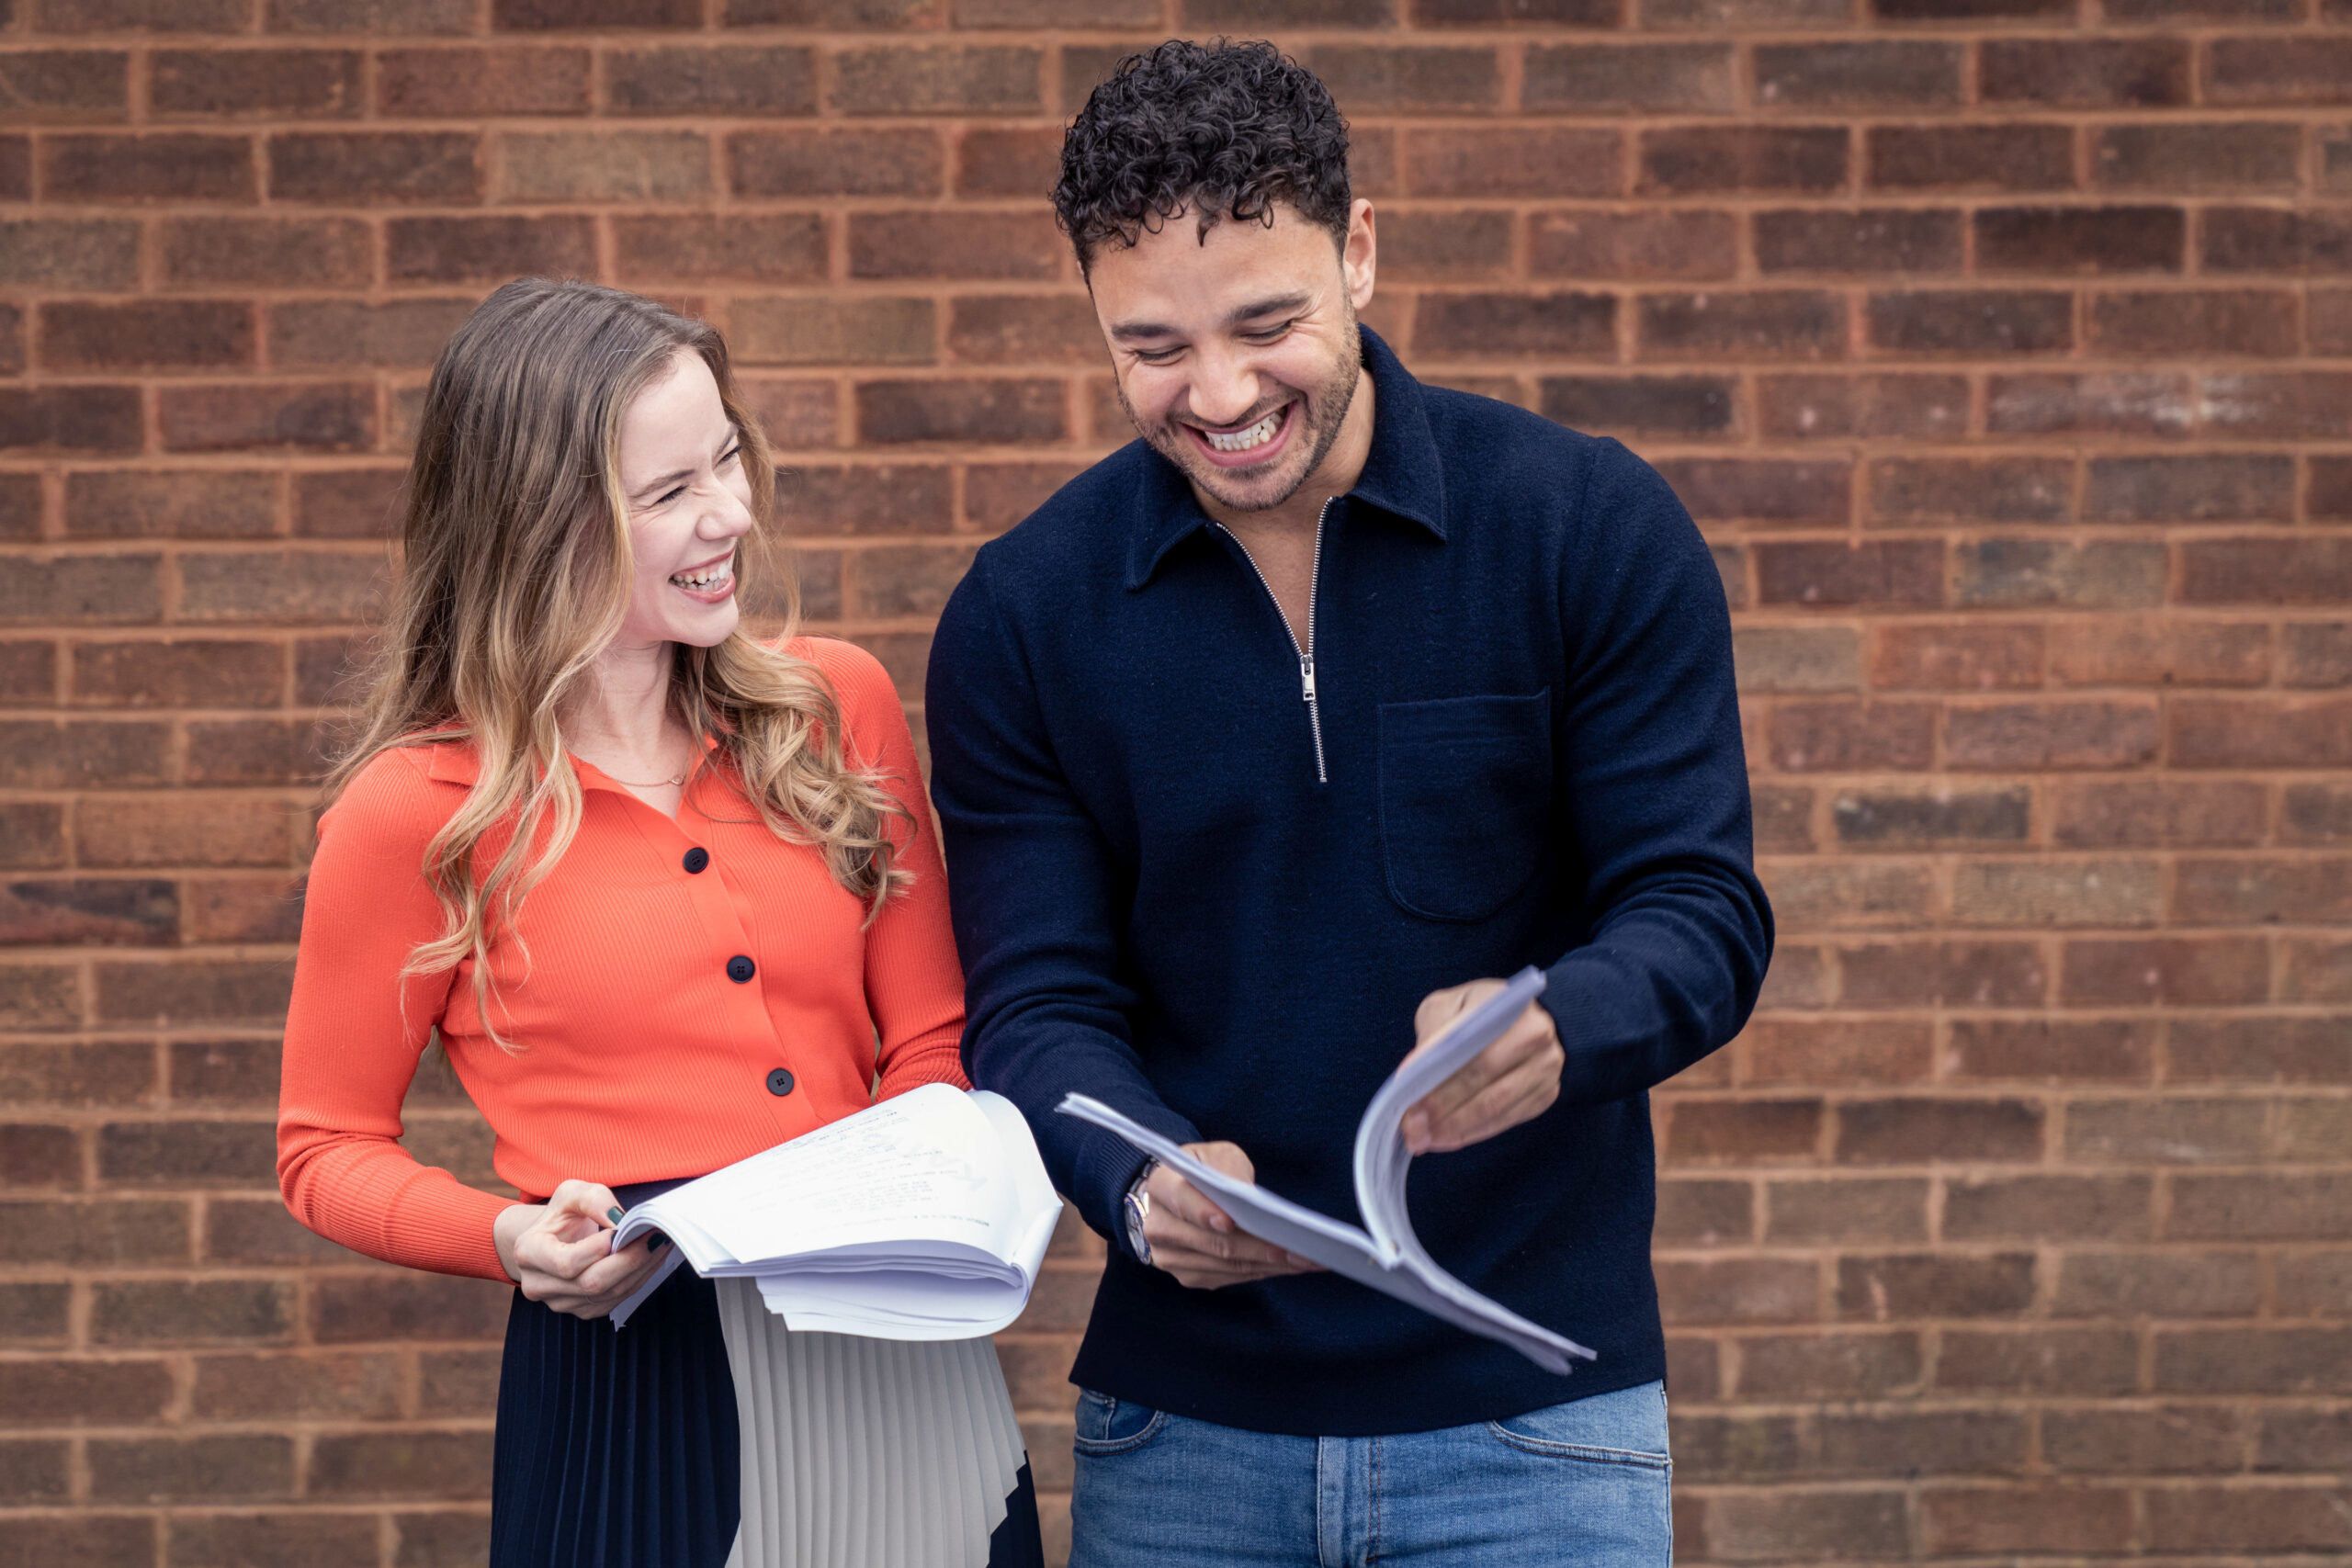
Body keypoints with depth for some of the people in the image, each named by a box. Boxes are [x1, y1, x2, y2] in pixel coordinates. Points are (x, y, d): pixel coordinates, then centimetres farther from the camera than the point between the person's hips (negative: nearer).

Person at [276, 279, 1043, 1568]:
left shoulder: (837, 707, 4)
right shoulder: (417, 812, -6)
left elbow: (929, 1042, 11)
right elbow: (326, 1149, 3)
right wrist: (514, 1241, -14)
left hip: (898, 1355, 4)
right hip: (633, 1382, -4)